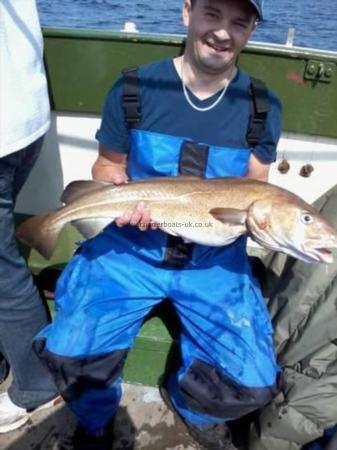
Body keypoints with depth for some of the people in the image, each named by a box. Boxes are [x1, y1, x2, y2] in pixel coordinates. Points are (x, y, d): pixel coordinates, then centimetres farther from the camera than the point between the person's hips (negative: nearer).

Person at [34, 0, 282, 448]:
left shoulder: (263, 107, -2)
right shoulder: (134, 87, -5)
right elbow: (109, 164, 7)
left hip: (215, 259, 1)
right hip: (130, 246, 0)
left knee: (253, 384, -10)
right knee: (69, 355, -16)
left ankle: (194, 407, 29)